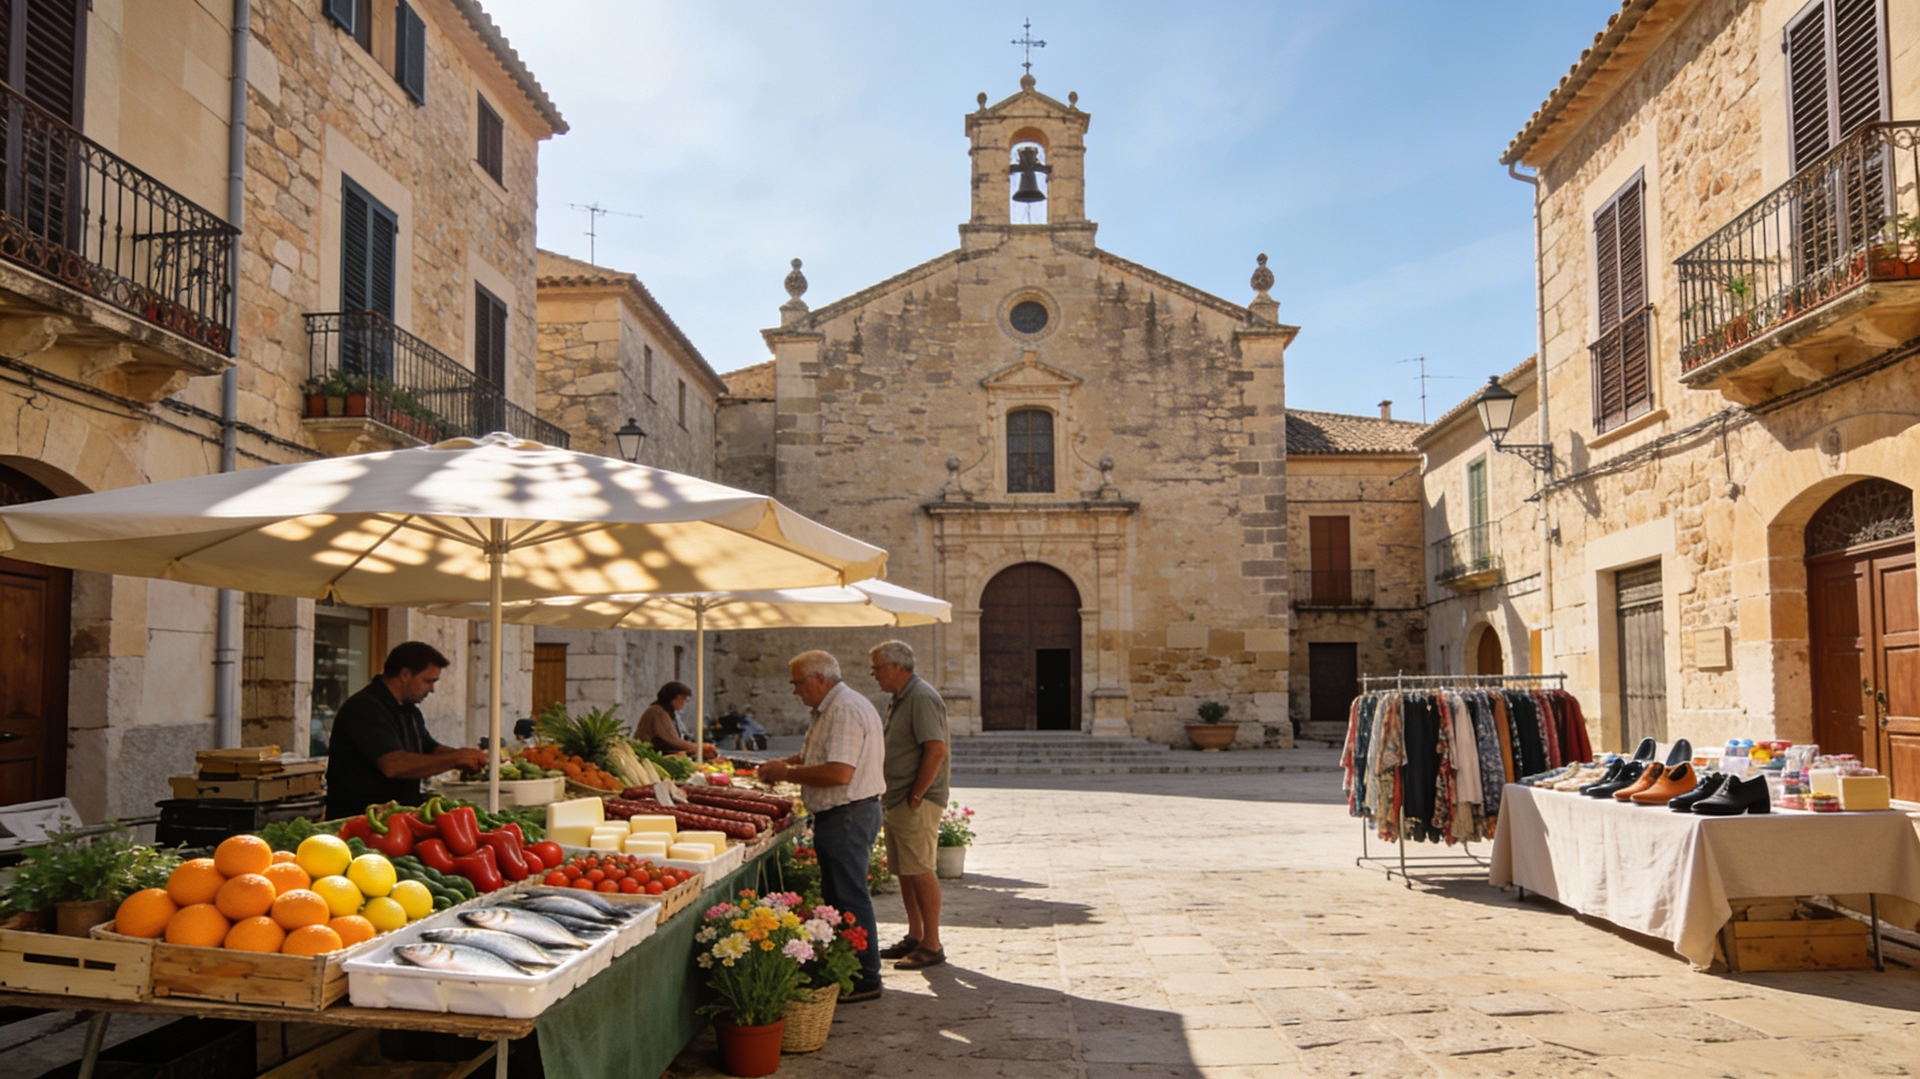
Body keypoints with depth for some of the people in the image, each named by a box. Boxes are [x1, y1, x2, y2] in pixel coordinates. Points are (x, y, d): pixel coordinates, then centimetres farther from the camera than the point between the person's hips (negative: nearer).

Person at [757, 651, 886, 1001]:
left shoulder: (845, 711, -20)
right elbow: (821, 756, 26)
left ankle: (865, 979, 4)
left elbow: (839, 773, -29)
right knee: (837, 896, 16)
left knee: (850, 898, -4)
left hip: (847, 817, -11)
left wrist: (787, 773, -18)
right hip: (843, 817, 11)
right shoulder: (833, 708, 16)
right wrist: (784, 765, 10)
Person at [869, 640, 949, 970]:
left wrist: (916, 796, -21)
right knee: (904, 871, 14)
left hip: (917, 803, -10)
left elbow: (936, 750, -24)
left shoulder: (922, 698, -16)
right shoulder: (901, 699, 16)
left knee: (920, 871, -6)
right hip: (896, 801, 10)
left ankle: (932, 946, 0)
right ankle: (914, 937, 24)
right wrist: (890, 796, 16)